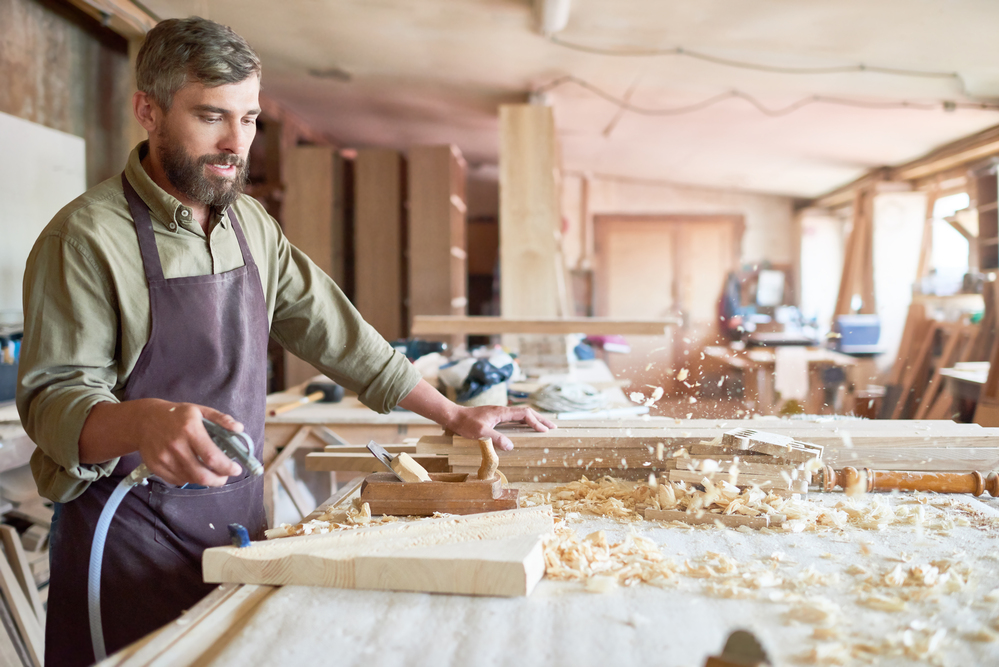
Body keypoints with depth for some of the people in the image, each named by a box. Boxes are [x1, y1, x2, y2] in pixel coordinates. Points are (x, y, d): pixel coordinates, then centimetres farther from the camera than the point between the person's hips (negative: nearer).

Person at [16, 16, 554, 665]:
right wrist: (143, 422, -37)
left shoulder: (252, 225, 7)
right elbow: (53, 398, -15)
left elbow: (336, 333, 11)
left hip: (241, 522, 5)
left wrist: (454, 414, 10)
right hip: (132, 541, -5)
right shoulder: (87, 237, -12)